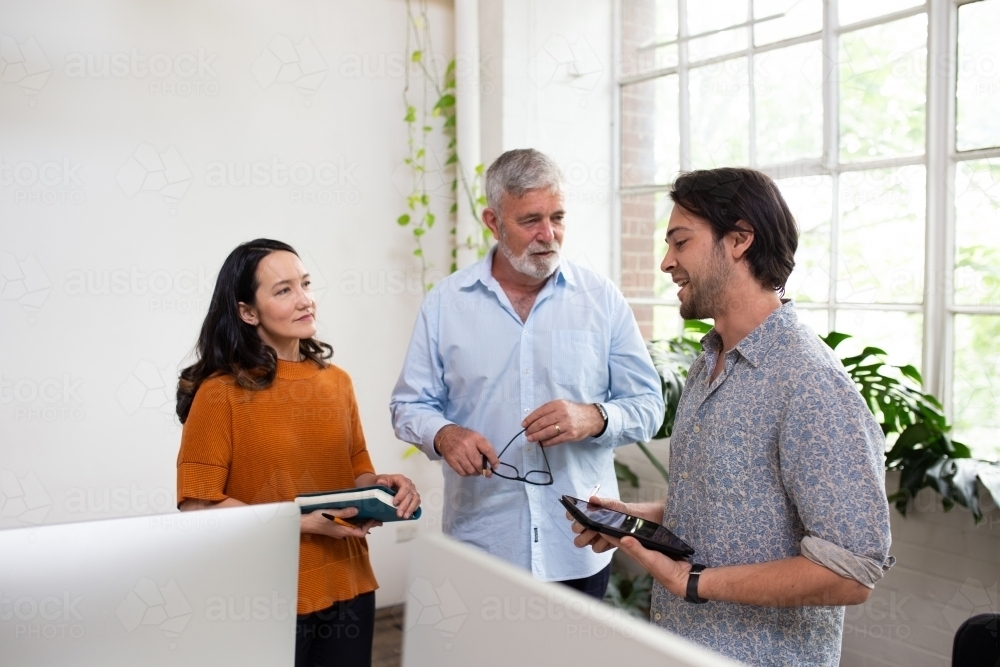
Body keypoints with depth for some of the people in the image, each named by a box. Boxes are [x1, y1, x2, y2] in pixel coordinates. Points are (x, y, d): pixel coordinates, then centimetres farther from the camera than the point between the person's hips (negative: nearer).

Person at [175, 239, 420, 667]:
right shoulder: (221, 391, -11)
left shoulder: (335, 381, 5)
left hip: (347, 587, 5)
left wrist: (382, 486, -7)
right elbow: (199, 505, -13)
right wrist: (303, 521, -19)